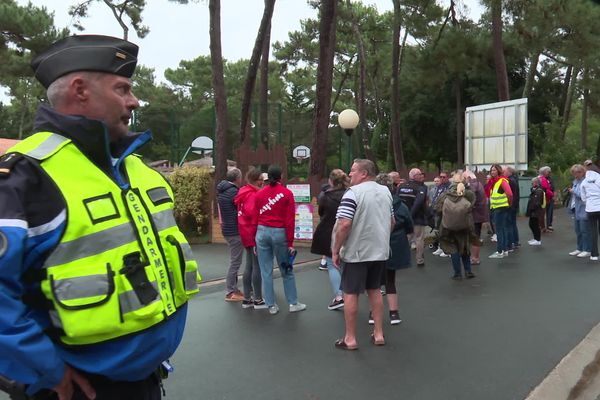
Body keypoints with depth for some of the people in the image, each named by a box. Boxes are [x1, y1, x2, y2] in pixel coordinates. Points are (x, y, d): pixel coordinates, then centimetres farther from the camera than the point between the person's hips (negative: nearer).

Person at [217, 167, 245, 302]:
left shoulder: (221, 191, 11)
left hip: (227, 230, 9)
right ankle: (230, 292, 4)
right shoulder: (234, 191, -17)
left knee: (234, 260, 17)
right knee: (235, 261, -2)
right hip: (235, 231, -9)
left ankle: (234, 288, 24)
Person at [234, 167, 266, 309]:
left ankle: (247, 299, 19)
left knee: (249, 266, 13)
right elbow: (252, 214, -24)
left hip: (246, 233, 9)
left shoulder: (244, 192, 12)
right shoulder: (253, 195, -16)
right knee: (257, 266, -2)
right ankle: (258, 300, 6)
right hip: (254, 233, -9)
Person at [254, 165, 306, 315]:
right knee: (287, 270, 11)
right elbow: (290, 220, -8)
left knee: (266, 272, 8)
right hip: (280, 233, -2)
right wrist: (290, 242, -3)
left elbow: (255, 218, 3)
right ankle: (293, 303, 18)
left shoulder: (260, 194, 4)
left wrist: (255, 241, 11)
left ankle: (271, 305, 13)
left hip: (262, 232, 2)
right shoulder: (287, 193, -4)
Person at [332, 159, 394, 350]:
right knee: (375, 290, 17)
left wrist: (335, 250, -14)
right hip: (380, 251, 7)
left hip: (356, 252, -7)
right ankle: (378, 334, 22)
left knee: (350, 293, 4)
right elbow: (391, 222, 16)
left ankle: (350, 339, 11)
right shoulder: (385, 191, 8)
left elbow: (344, 225, -22)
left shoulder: (353, 193, -15)